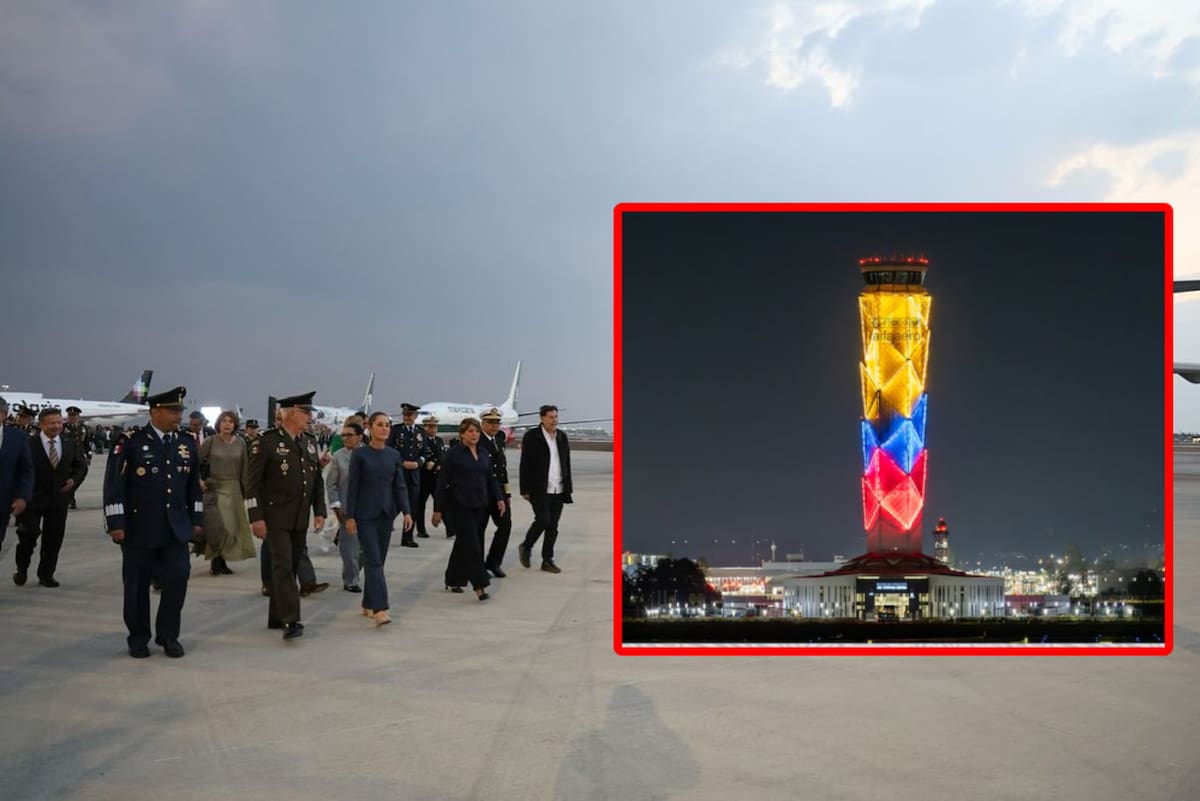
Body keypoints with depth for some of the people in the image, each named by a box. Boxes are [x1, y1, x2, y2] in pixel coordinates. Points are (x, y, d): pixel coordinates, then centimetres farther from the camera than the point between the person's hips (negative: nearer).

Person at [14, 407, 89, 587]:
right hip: (33, 498, -3)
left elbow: (81, 465, 15)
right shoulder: (28, 444, -10)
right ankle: (21, 570, 25)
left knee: (53, 539, 8)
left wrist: (74, 480, -3)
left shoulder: (71, 443, 4)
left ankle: (46, 575, 22)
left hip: (59, 497, 4)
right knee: (28, 536, 0)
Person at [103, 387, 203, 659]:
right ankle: (138, 638, 22)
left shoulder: (187, 445, 7)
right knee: (138, 585, 6)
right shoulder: (130, 443, -8)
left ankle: (168, 635, 13)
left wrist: (196, 519, 13)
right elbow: (114, 486, -8)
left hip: (176, 528, 4)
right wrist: (116, 524, -11)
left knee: (178, 577, -4)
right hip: (139, 529, -3)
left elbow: (194, 486, 15)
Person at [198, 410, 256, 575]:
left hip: (233, 489, 3)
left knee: (232, 525, 5)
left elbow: (244, 469, 7)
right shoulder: (211, 441, -4)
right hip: (214, 487, -3)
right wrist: (199, 480, -11)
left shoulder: (240, 443, 3)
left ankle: (221, 561, 18)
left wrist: (245, 490, 6)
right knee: (217, 525, -11)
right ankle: (216, 560, 5)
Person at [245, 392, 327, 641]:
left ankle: (277, 617, 22)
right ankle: (290, 620, -13)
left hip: (300, 519, 7)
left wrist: (319, 511, 9)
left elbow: (317, 480, 16)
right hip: (275, 517, -6)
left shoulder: (309, 442, 10)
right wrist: (256, 517, -14)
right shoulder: (267, 441, -9)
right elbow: (252, 481, -10)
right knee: (283, 566, -12)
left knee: (292, 568, 11)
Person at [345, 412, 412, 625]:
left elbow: (400, 485, 6)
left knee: (379, 560, 10)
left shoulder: (393, 455, 6)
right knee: (373, 560, -11)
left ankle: (368, 604, 23)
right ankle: (380, 609, -16)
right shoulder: (359, 454, -6)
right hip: (365, 514, -5)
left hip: (386, 513, 5)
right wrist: (350, 517, -9)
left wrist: (406, 511, -3)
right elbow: (352, 487, -6)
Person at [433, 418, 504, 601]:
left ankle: (452, 580, 27)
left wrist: (499, 498, 3)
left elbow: (490, 479, 16)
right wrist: (438, 509, -7)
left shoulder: (483, 453, 10)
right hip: (460, 507, -6)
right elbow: (442, 483, -6)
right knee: (472, 545, -10)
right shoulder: (453, 454, -7)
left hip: (480, 507, 6)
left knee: (463, 544, 14)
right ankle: (479, 585, -9)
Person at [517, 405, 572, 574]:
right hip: (539, 489, -5)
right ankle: (526, 547, 13)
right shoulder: (532, 436, -5)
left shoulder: (562, 437, 11)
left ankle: (547, 560, 14)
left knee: (553, 526, 6)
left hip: (558, 490, 5)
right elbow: (525, 465, -7)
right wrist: (525, 490, -10)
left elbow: (567, 464, 14)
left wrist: (568, 488, 10)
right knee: (543, 520, -12)